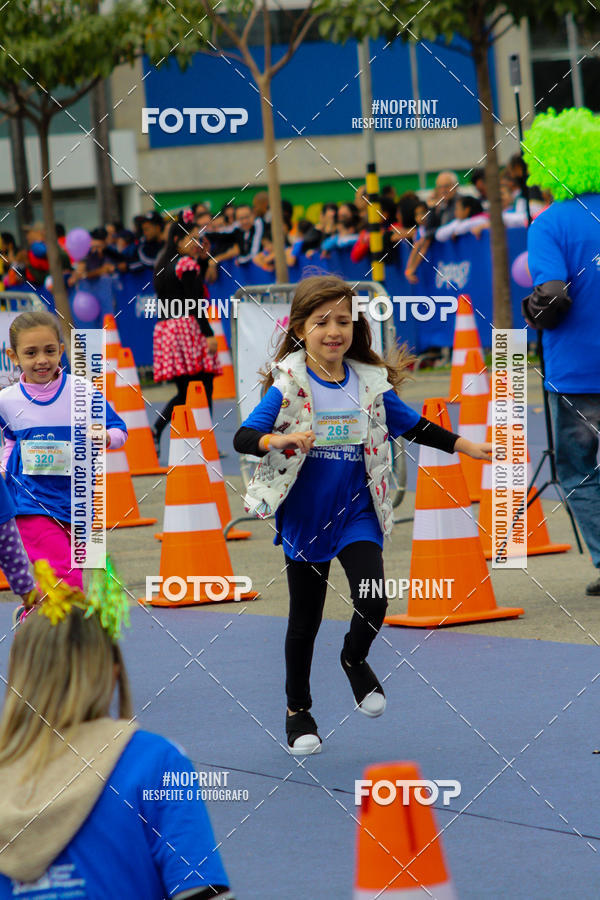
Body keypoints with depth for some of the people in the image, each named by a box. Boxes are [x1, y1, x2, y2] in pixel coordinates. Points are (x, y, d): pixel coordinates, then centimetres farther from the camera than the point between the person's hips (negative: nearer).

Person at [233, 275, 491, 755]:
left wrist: (466, 446, 7)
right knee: (305, 619, 7)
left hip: (357, 511, 2)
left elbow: (415, 426, 12)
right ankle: (298, 709, 27)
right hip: (304, 513, -2)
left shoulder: (371, 383, -1)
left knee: (372, 603, -16)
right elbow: (243, 437, -18)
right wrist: (281, 440, -36)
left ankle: (355, 659, 18)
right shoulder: (288, 386, -11)